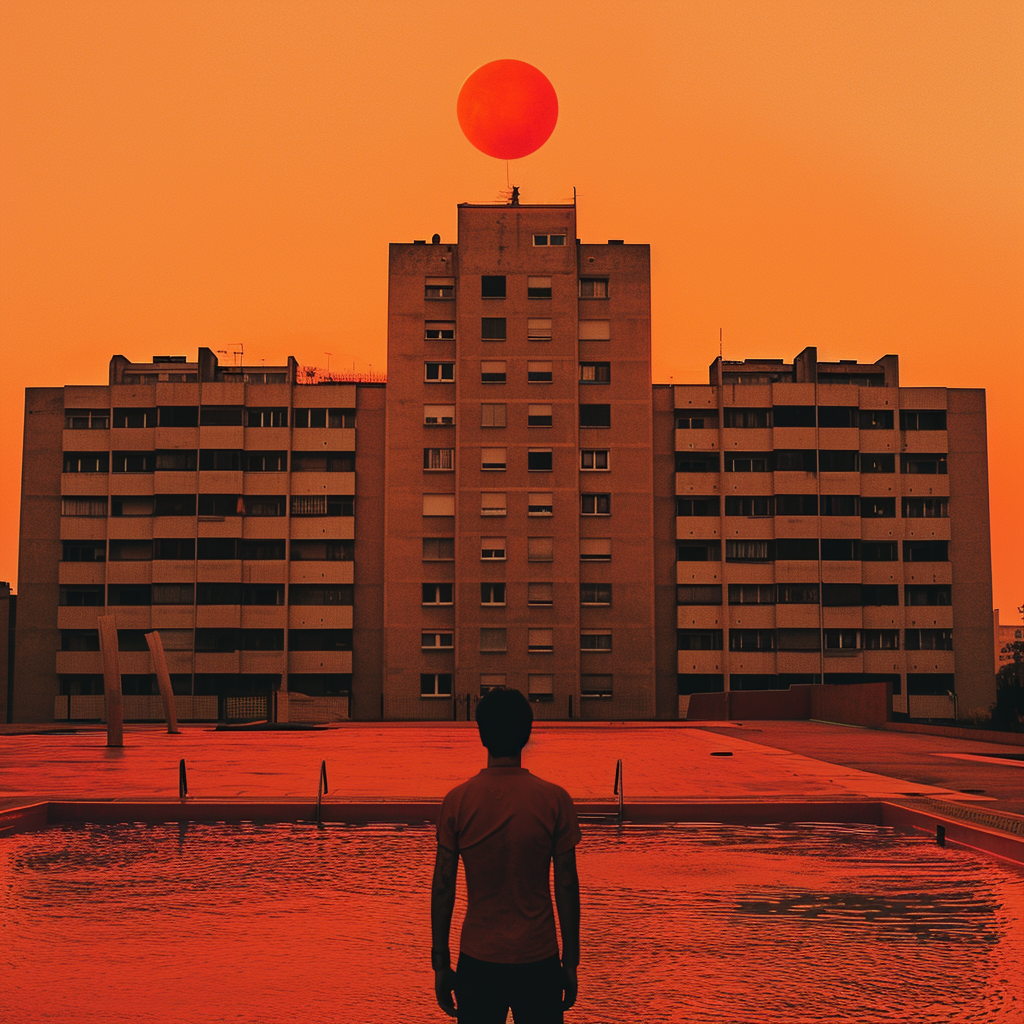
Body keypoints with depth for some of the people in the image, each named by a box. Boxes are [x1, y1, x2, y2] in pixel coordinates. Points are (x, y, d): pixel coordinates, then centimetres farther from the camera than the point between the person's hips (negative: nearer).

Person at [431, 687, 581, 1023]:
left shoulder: (457, 801, -6)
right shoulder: (555, 800, -8)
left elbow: (442, 887, -3)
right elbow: (566, 886, -4)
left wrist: (441, 963, 6)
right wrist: (571, 961, 6)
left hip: (478, 961, 1)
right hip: (538, 961, 0)